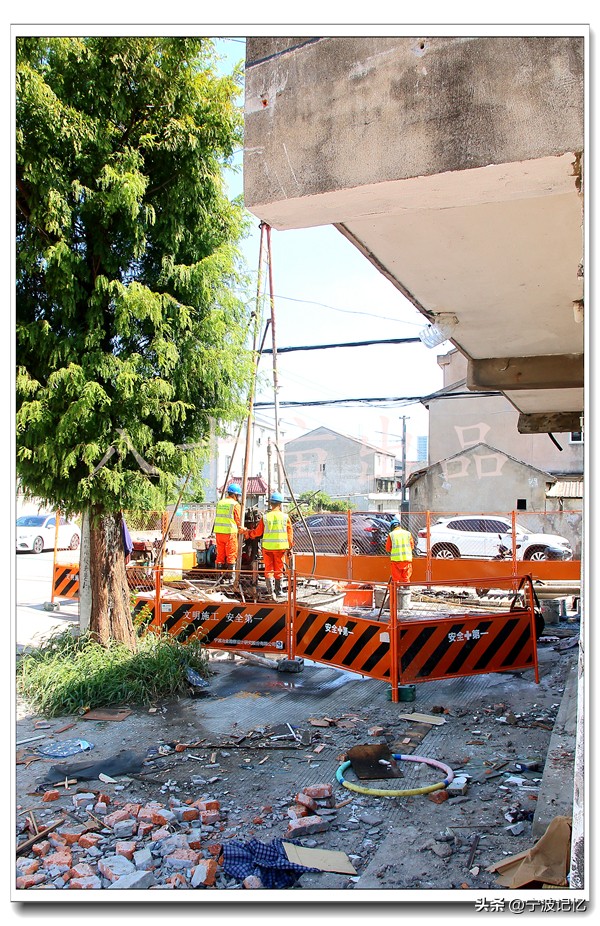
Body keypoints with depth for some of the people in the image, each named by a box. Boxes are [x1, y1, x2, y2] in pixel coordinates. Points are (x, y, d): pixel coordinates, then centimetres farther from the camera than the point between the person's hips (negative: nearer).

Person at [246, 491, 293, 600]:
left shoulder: (265, 517, -3)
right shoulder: (285, 517, -3)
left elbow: (258, 532, 6)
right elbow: (290, 533, 0)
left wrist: (249, 533, 24)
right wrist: (290, 547, 9)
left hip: (267, 546, 0)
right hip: (280, 546, 0)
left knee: (268, 569, 6)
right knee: (278, 569, 11)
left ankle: (271, 591, -6)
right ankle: (278, 591, 18)